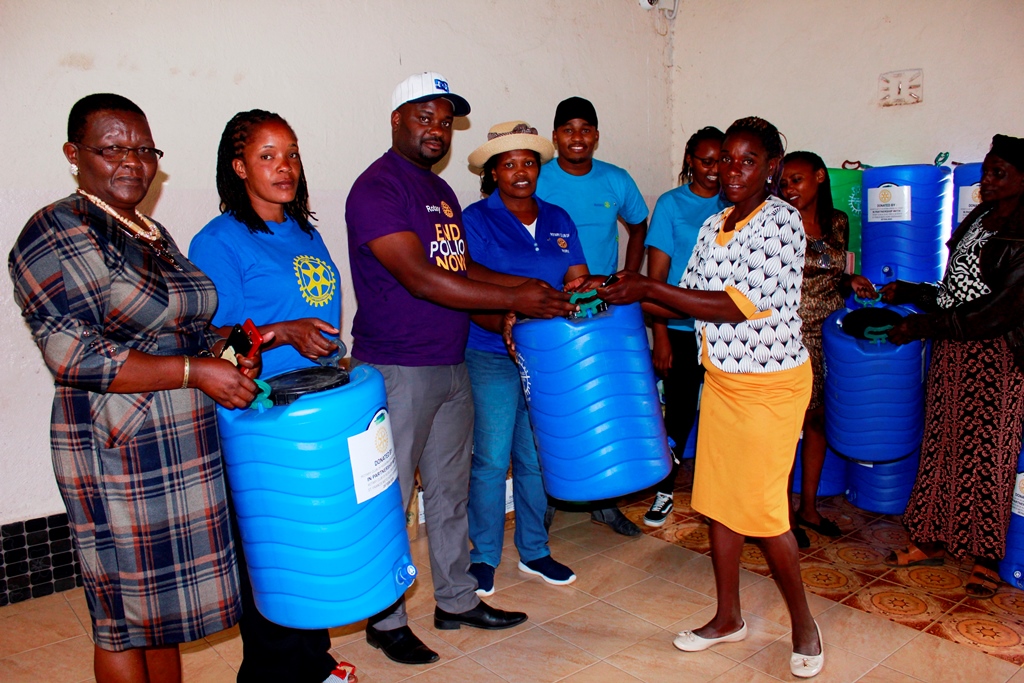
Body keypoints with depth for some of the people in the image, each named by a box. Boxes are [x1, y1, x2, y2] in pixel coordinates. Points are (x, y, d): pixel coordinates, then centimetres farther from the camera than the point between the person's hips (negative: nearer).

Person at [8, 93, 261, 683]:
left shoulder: (153, 235, 14)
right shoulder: (55, 235, -10)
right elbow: (74, 355, -19)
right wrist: (194, 371, -21)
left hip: (185, 448, 7)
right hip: (118, 454, -7)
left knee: (167, 598, 18)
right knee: (127, 616, 6)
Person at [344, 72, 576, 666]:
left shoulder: (442, 191, 16)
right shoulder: (378, 188, -13)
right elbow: (420, 278, -23)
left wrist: (530, 285, 8)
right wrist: (513, 300, -23)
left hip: (452, 367, 9)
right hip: (396, 370, -8)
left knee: (451, 489, 17)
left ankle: (457, 600, 33)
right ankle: (386, 619, 21)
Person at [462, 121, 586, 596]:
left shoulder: (558, 220, 13)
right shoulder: (476, 220, -3)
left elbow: (577, 279, 8)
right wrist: (505, 324, -27)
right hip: (491, 357, -4)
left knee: (537, 456, 11)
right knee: (491, 460, 1)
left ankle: (533, 551, 27)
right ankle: (484, 556, 19)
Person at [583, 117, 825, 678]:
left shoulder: (781, 221, -15)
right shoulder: (712, 226, 8)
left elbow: (738, 305, -23)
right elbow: (690, 304, 9)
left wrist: (648, 287, -22)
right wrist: (631, 295, -5)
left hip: (771, 384, -7)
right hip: (720, 379, 7)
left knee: (761, 509, -1)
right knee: (718, 499, 11)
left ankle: (804, 625, 23)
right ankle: (728, 618, 29)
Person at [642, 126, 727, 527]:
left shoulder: (734, 206, 8)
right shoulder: (671, 204, 0)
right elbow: (657, 274, -3)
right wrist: (659, 335, -9)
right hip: (682, 328, -2)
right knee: (679, 413, 5)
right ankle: (665, 491, 22)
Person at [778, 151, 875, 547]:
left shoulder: (838, 222, 8)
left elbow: (832, 279, 17)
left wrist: (851, 283, -2)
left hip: (827, 334, 6)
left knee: (818, 418, 13)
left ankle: (809, 506, 30)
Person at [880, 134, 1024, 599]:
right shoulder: (977, 221, 11)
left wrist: (924, 326, -19)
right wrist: (908, 293, 9)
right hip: (950, 352, 7)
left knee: (986, 453, 2)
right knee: (942, 445, 11)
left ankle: (987, 557, 18)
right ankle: (933, 540, 23)